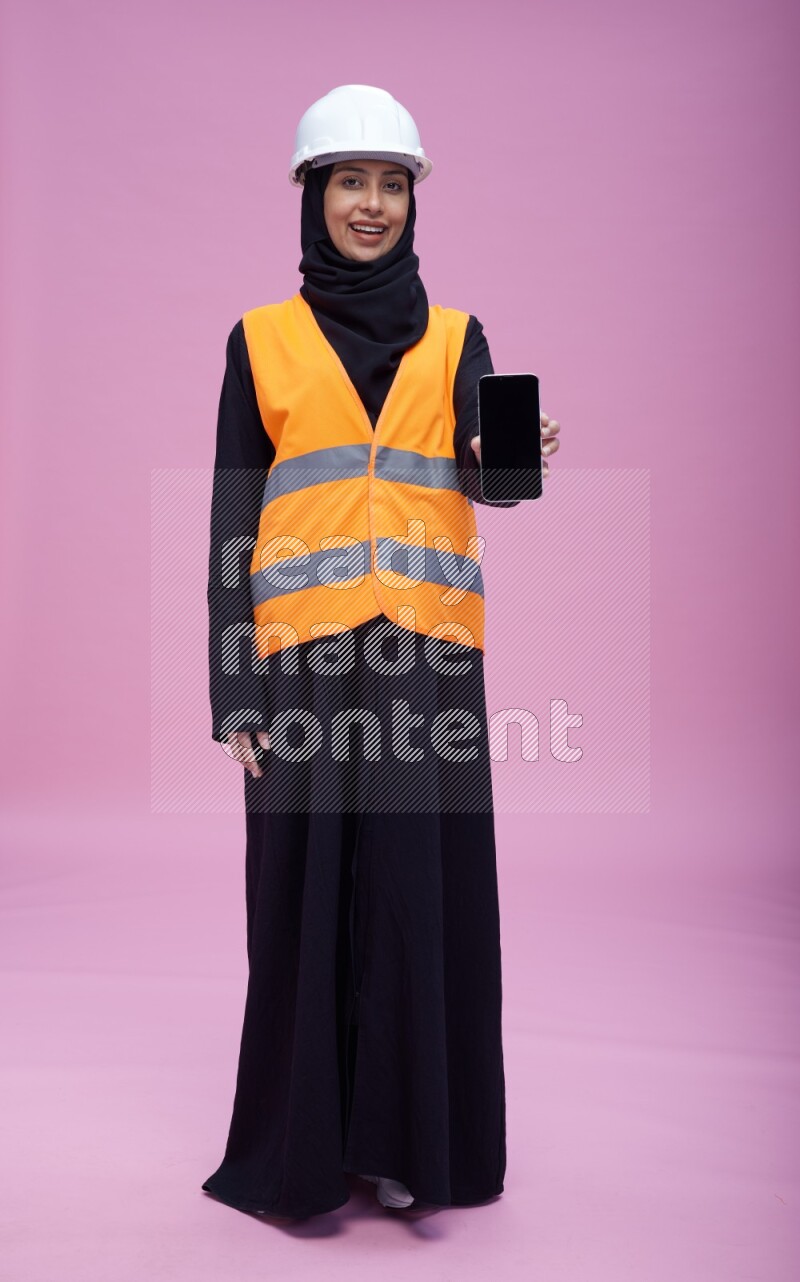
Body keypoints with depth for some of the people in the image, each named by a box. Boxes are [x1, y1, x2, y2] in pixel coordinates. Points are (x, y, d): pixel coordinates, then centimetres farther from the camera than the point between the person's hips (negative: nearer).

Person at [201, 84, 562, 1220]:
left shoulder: (455, 337, 14)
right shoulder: (261, 340, 10)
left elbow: (479, 466, -3)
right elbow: (234, 521, 5)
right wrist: (232, 692, -3)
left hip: (428, 651, 1)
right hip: (305, 652, -1)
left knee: (424, 892, 3)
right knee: (308, 895, 2)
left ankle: (408, 1135, 19)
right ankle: (303, 1142, 19)